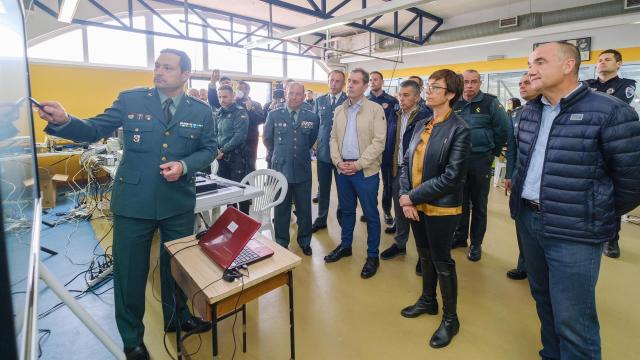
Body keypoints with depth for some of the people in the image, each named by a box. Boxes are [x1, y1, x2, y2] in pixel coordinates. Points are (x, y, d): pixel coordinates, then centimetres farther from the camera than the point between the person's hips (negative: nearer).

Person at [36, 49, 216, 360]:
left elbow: (208, 149, 3)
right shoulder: (130, 99, -1)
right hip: (133, 201, 0)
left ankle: (177, 318, 45)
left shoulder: (201, 111, 0)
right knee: (129, 271, 10)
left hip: (179, 203, 1)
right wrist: (63, 121, -21)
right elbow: (95, 130, -1)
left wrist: (184, 166, -14)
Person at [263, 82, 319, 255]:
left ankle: (305, 242, 29)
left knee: (304, 209, 10)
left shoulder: (312, 117, 0)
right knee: (281, 209, 10)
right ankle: (281, 243, 27)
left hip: (303, 171, 1)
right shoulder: (274, 115, -1)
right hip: (280, 169, 0)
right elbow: (267, 139, 12)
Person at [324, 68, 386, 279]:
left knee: (371, 214, 4)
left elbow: (379, 141, -12)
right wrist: (338, 161, -5)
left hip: (365, 171, -5)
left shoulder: (375, 109, -6)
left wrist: (358, 164, -16)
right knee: (346, 210, 17)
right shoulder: (339, 110, 11)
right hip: (342, 169, 5)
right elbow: (333, 138, 10)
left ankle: (372, 256, 18)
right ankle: (345, 246, 34)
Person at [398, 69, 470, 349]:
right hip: (415, 205, 6)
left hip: (441, 208, -6)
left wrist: (412, 197, -17)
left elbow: (451, 177, -21)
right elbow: (407, 162, 5)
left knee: (442, 262, 8)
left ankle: (450, 318, 29)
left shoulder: (459, 129, -15)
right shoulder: (421, 125, 7)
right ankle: (428, 301, 43)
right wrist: (405, 197, -10)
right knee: (425, 256, 21)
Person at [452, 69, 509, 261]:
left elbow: (503, 129, -6)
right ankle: (460, 236, 30)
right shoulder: (454, 104, 3)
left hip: (480, 160, -3)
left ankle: (476, 243, 20)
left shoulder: (490, 103, -7)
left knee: (478, 203, 8)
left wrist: (493, 151, 0)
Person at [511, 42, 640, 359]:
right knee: (543, 298, 22)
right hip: (528, 219, 7)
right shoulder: (529, 111, 7)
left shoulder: (610, 112, -13)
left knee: (572, 319, 2)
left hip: (574, 231, -6)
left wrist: (601, 215, 4)